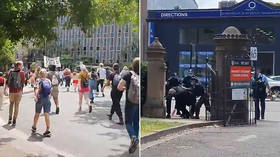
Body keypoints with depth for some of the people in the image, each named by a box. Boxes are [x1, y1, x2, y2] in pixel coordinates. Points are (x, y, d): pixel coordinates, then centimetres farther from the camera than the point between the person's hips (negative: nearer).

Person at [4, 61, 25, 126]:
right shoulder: (21, 72, -9)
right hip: (19, 91, -3)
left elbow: (7, 81, 3)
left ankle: (10, 118, 16)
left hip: (11, 90, 3)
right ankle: (14, 121, 4)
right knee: (16, 105, 4)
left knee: (11, 104, 20)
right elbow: (23, 82, -5)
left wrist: (5, 89, 9)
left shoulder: (10, 71, 2)